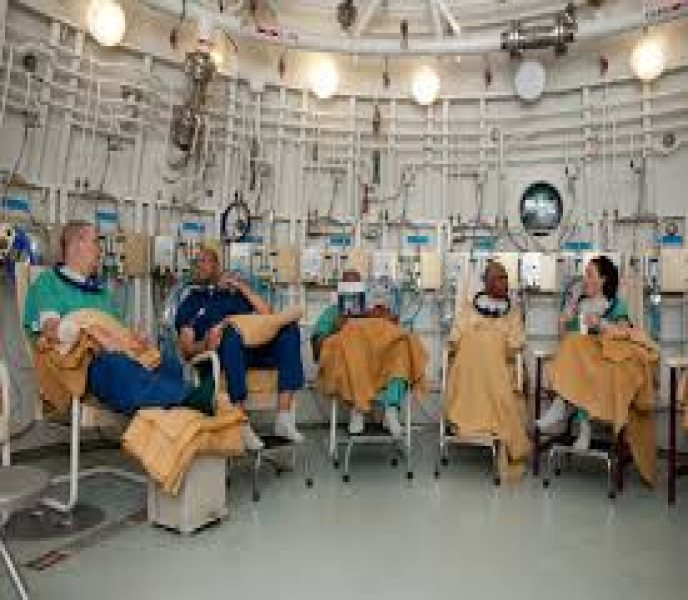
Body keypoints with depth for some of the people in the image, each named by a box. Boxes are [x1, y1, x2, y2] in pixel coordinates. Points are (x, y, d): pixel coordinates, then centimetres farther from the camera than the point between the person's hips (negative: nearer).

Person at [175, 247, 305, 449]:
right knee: (232, 332, -37)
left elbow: (267, 314, 16)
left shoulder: (235, 293, 30)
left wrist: (241, 286, 12)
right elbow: (186, 349, 11)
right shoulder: (190, 304, 24)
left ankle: (284, 417, -31)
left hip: (256, 349, 3)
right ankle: (241, 425, -40)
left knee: (290, 328, -25)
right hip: (223, 352, -2)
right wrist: (205, 344, -13)